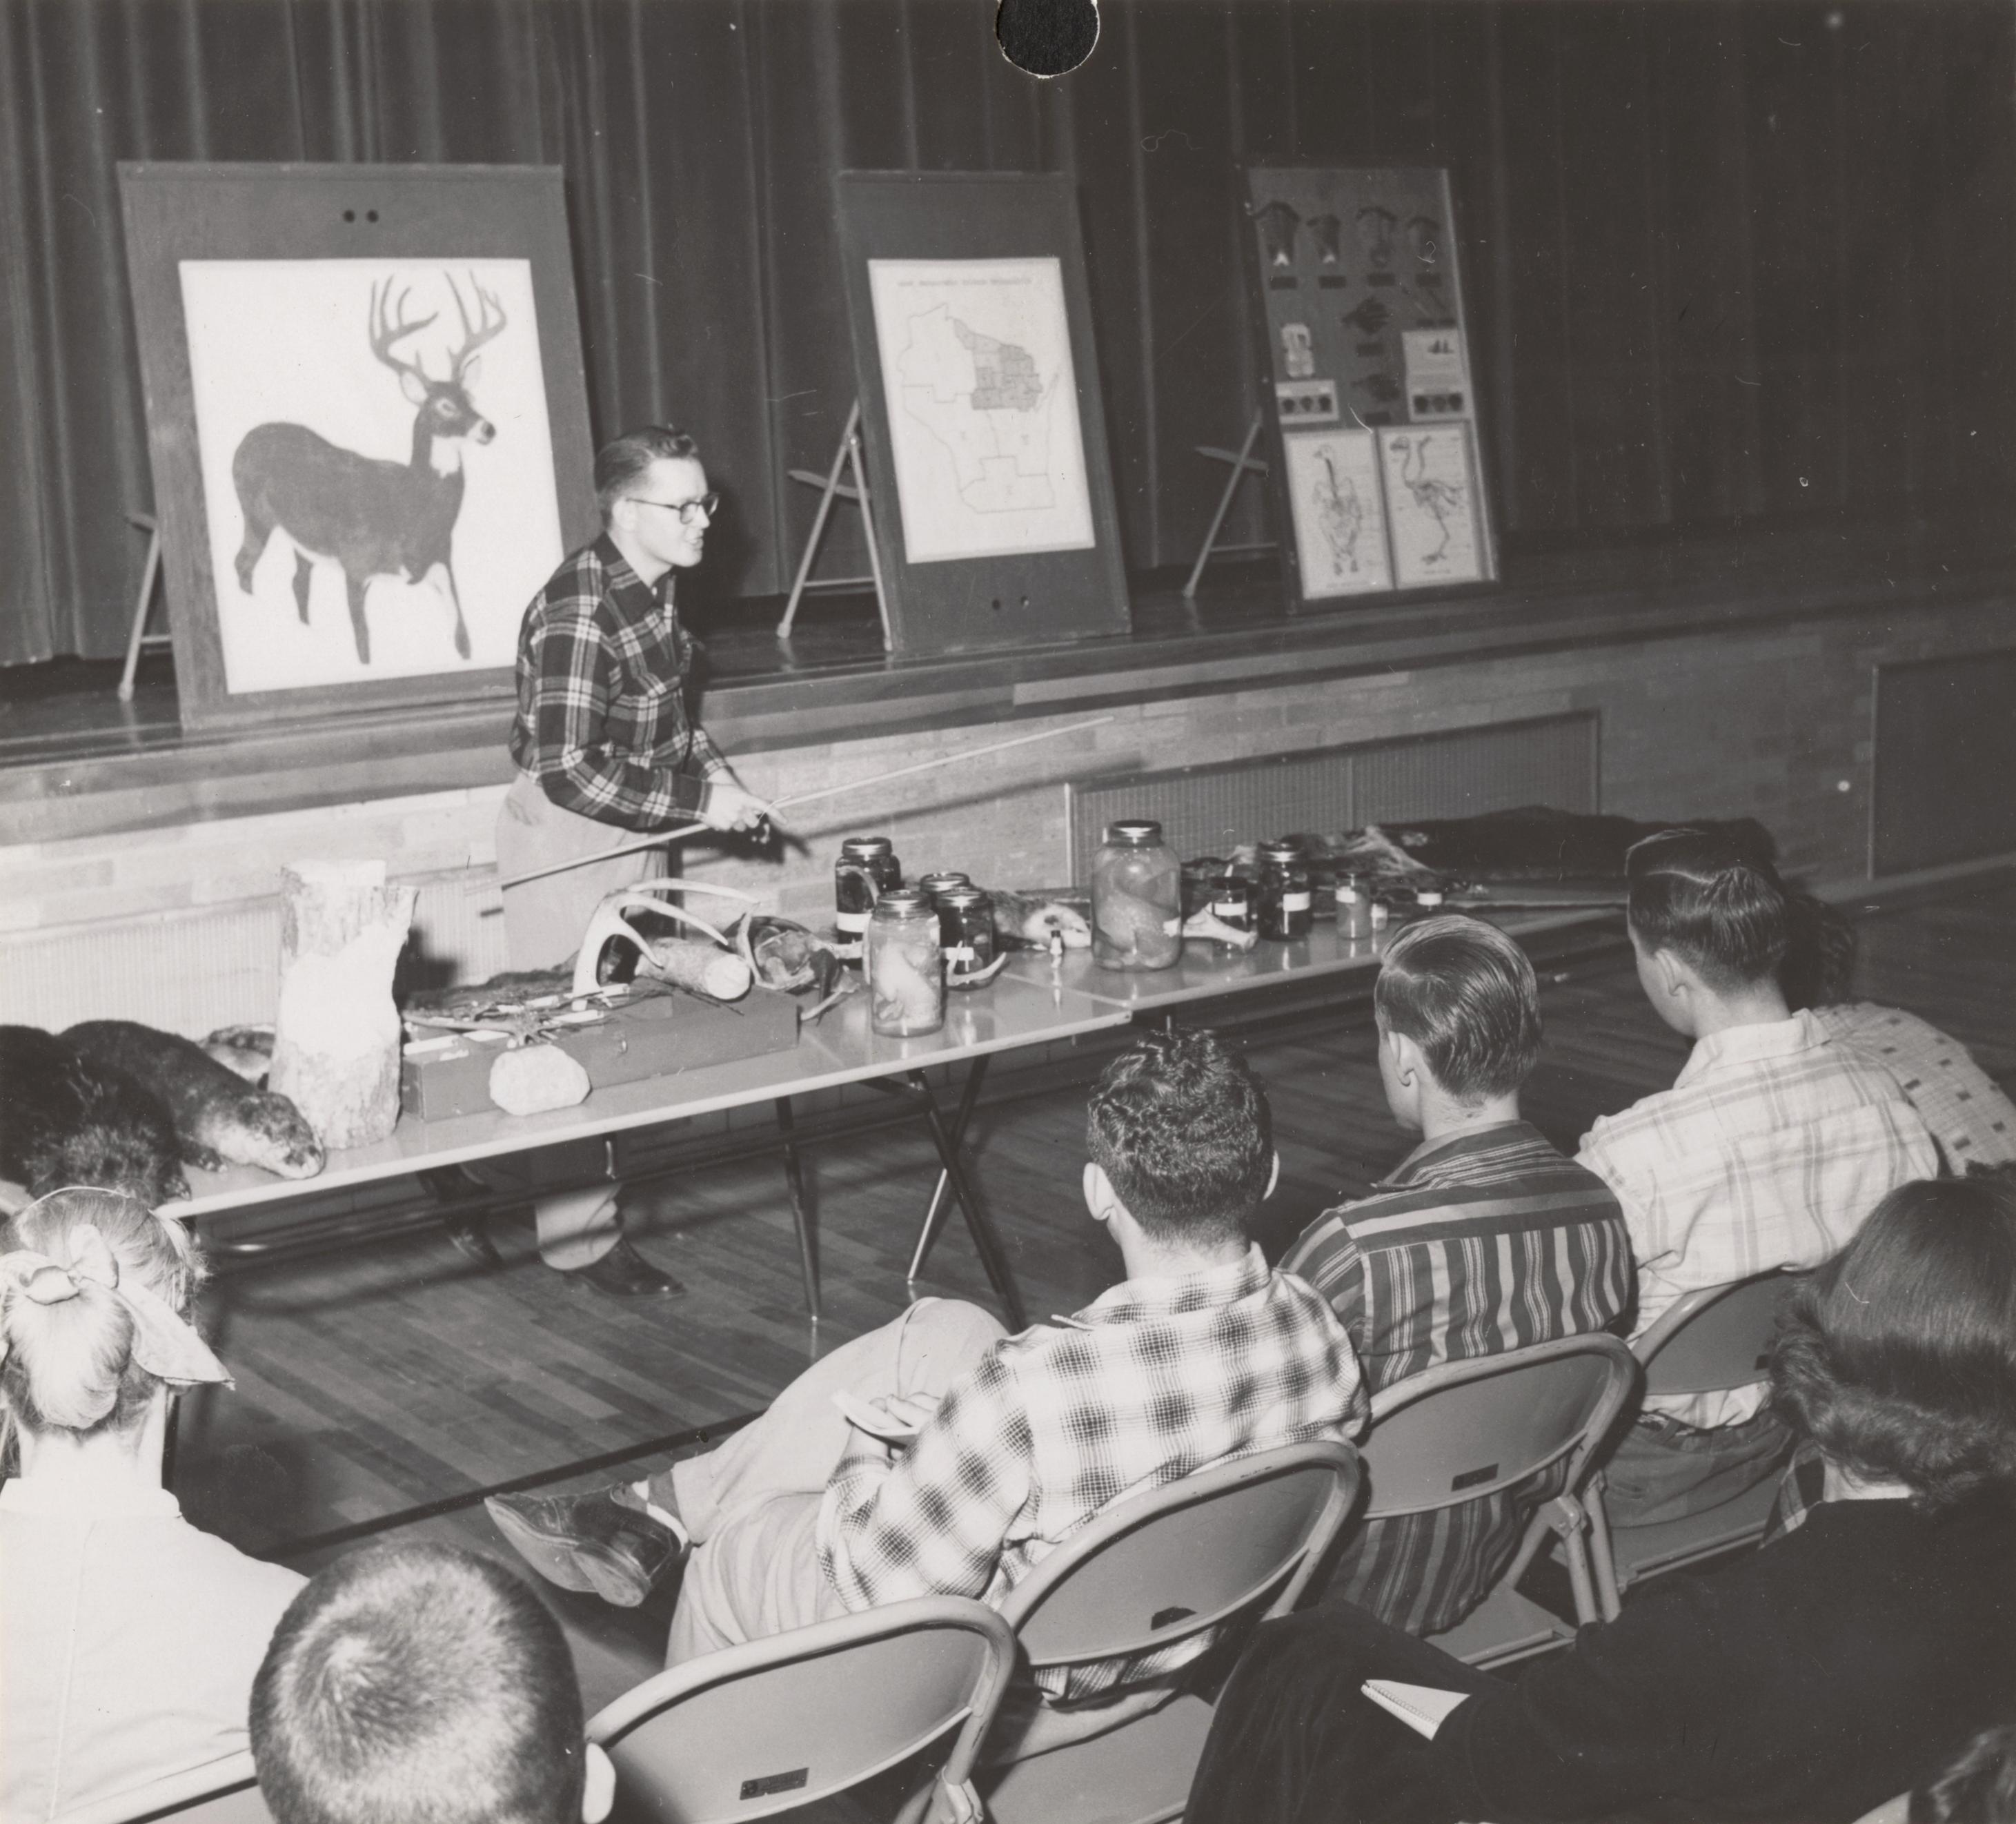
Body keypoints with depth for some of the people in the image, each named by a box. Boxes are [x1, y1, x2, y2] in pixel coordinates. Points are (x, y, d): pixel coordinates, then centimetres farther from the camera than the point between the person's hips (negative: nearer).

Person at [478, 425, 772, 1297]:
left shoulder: (656, 589, 2)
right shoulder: (578, 612, -26)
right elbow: (571, 772, -29)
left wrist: (713, 768, 3)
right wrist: (701, 801, -23)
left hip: (634, 835, 9)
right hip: (565, 839, -9)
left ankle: (478, 1185, 33)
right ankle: (581, 1239, 17)